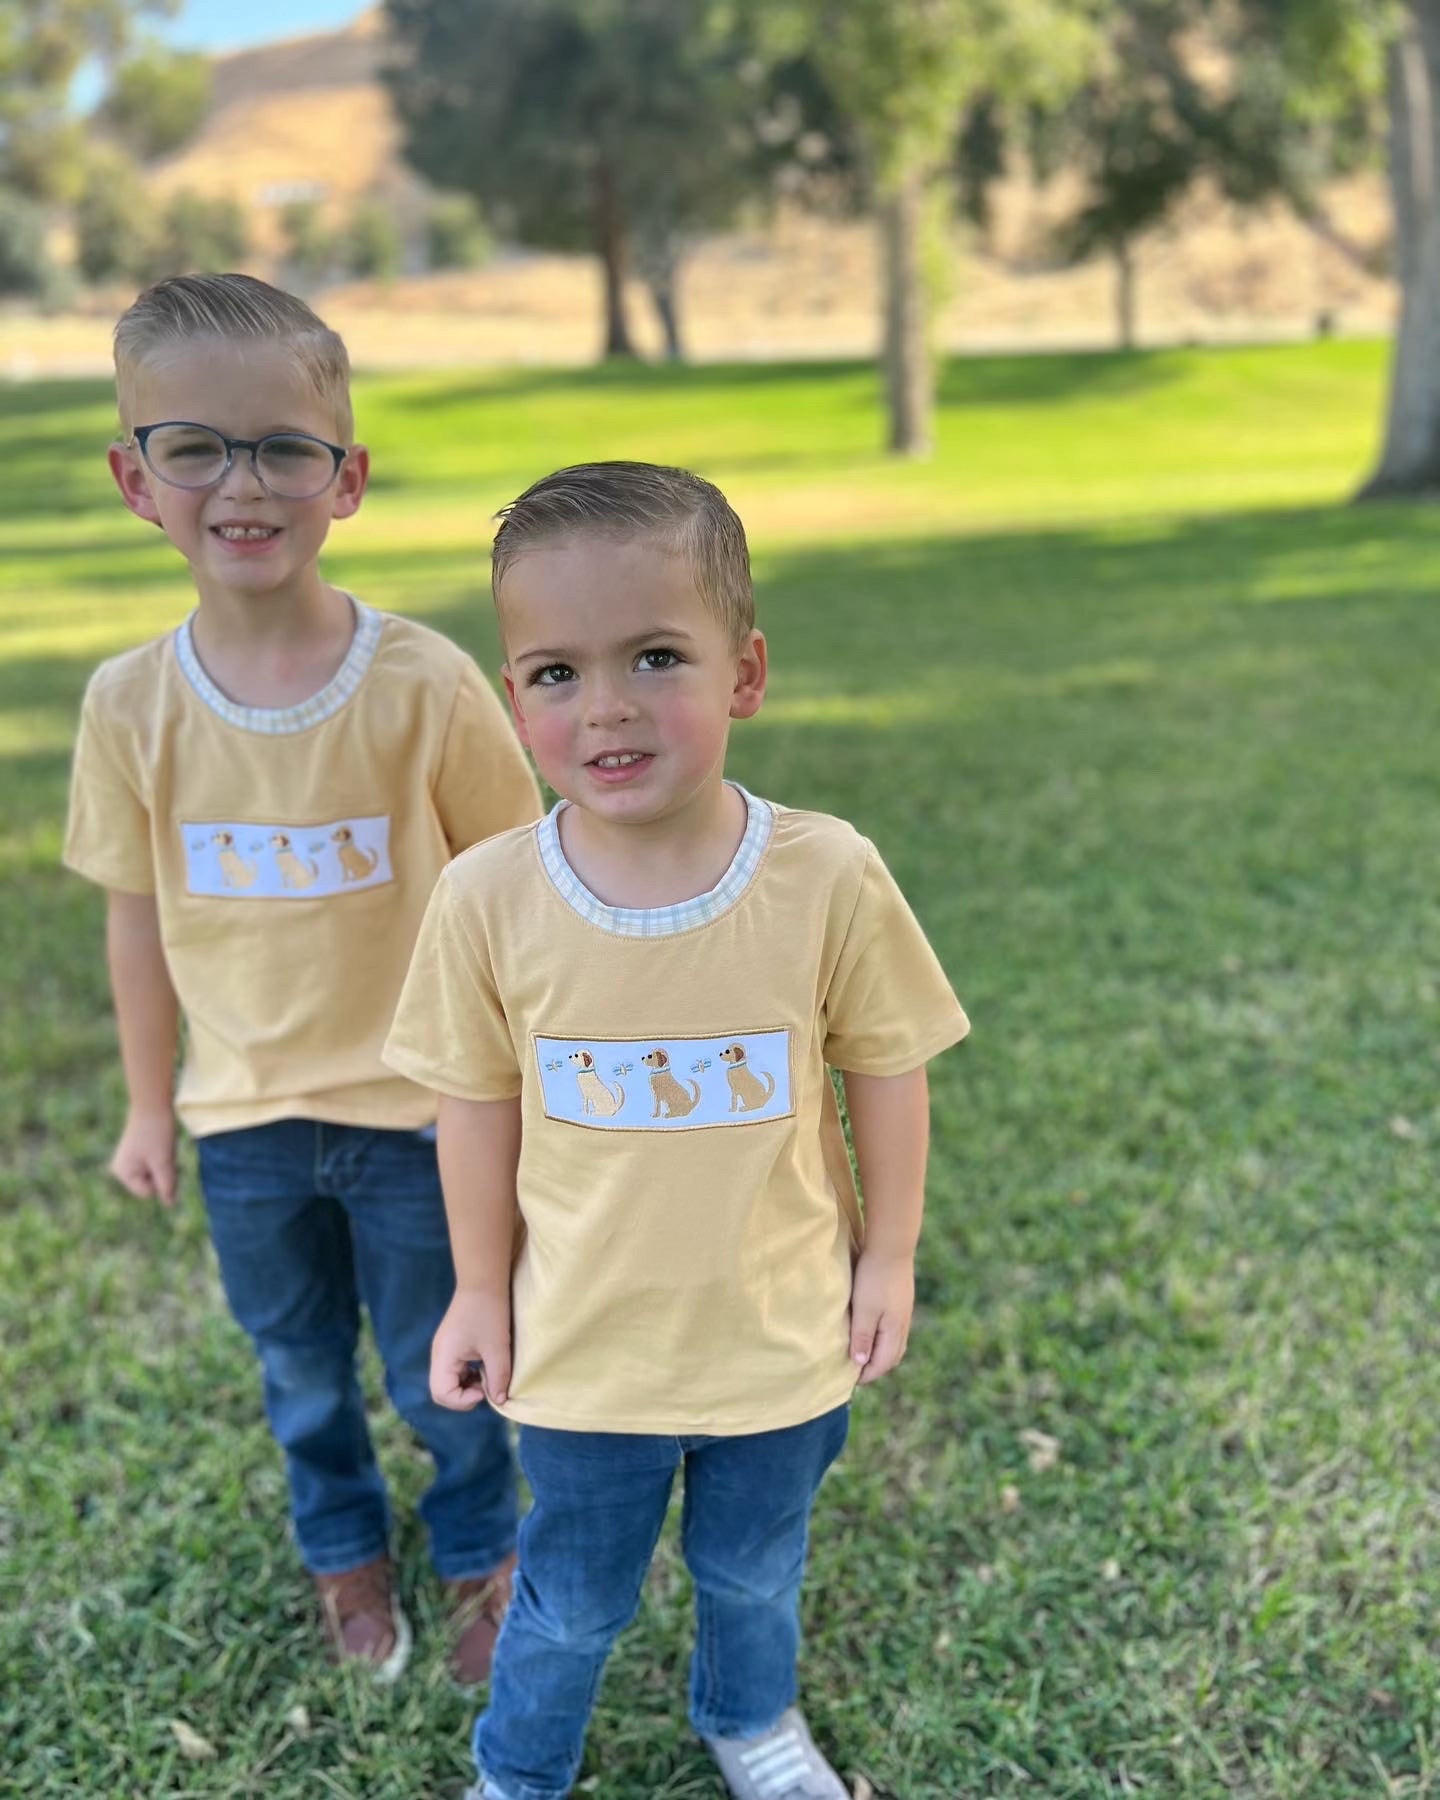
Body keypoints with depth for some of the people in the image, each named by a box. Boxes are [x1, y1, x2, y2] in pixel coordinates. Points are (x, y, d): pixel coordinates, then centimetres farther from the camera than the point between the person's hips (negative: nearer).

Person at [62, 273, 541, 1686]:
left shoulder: (425, 686, -19)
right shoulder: (131, 703, -11)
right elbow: (139, 919, 1)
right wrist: (150, 1106, 10)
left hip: (418, 1109, -2)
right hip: (244, 1120, 3)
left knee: (442, 1375, 15)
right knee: (300, 1374, 22)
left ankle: (480, 1554, 44)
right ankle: (345, 1554, 50)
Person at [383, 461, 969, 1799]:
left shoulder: (827, 876, -22)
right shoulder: (488, 898, -19)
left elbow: (886, 1071, -7)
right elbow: (479, 1108, -5)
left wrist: (887, 1257, 1)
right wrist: (481, 1292, 4)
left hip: (781, 1334, 1)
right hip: (584, 1345, 0)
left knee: (754, 1571, 27)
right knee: (571, 1601, 22)